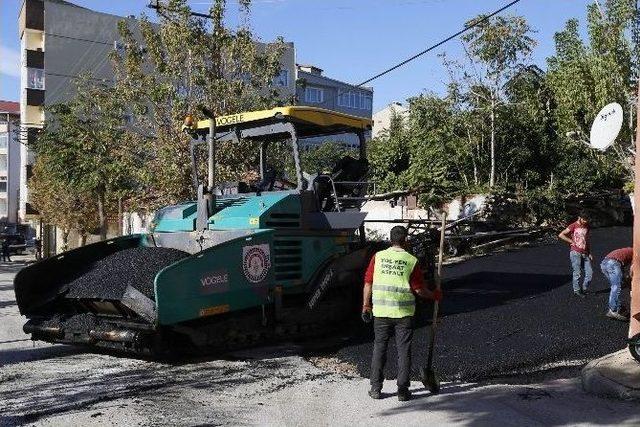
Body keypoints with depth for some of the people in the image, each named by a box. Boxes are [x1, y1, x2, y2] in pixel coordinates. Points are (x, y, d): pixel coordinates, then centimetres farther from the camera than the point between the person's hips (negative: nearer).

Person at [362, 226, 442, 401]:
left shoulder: (378, 257, 0)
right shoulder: (411, 261, -6)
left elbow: (368, 283, 2)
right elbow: (419, 290, -4)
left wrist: (366, 305, 11)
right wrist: (434, 295, 14)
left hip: (381, 311, 2)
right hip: (403, 313, -2)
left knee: (379, 348, 11)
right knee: (404, 350, 7)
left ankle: (376, 388, 14)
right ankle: (403, 390, 9)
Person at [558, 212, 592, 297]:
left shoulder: (586, 226, 14)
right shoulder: (573, 226, -5)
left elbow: (587, 241, 21)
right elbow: (561, 235, -10)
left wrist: (589, 253, 15)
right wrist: (571, 242, -9)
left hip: (584, 253, 6)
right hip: (575, 253, -6)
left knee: (590, 272, 1)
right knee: (577, 273, -5)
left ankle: (584, 289, 17)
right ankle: (576, 291, 6)